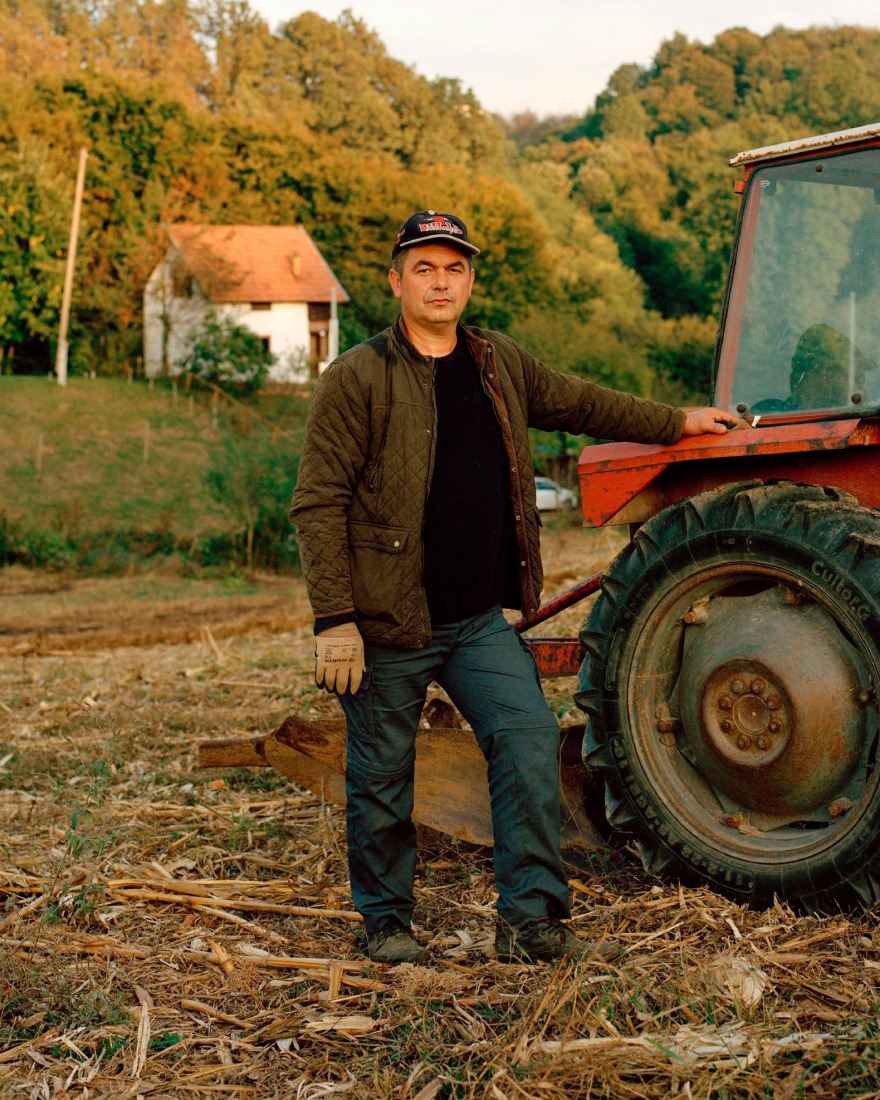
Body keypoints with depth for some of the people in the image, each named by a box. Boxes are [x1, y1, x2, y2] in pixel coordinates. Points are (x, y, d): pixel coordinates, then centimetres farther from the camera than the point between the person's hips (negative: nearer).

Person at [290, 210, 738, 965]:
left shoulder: (500, 364, 11)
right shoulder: (358, 379, -8)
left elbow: (581, 404, 28)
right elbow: (318, 504, -11)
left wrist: (676, 424, 35)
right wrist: (334, 620, -17)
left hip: (480, 619, 5)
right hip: (388, 624, -5)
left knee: (529, 741, -5)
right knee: (382, 777, 5)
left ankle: (532, 917, 3)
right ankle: (387, 922, 24)